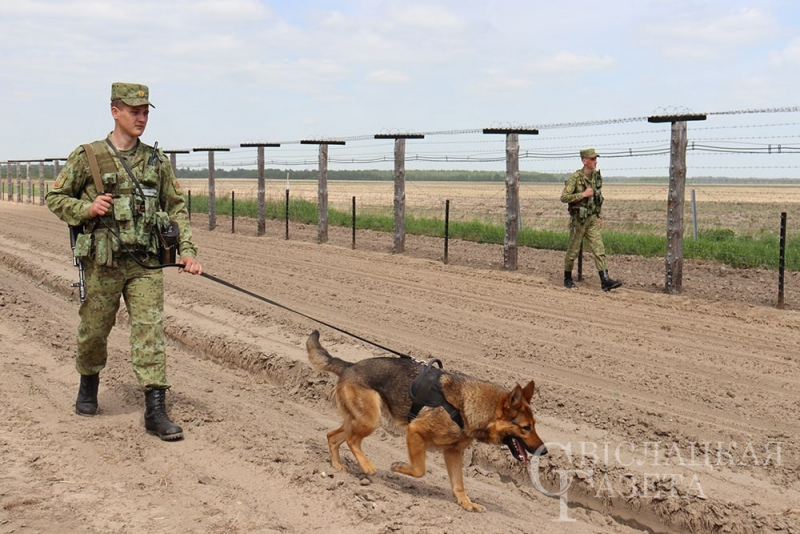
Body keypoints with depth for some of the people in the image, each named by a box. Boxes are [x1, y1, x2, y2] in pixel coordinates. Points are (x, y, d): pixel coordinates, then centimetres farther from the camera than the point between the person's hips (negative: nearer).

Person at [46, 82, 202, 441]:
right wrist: (87, 209, -13)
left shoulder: (156, 161, 7)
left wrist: (187, 251, -1)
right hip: (102, 263, -1)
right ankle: (88, 385, 39)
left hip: (146, 264, 1)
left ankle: (156, 410, -5)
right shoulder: (86, 157, -1)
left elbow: (176, 208, 10)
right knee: (94, 330, 12)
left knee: (150, 331, -6)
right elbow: (55, 199, 6)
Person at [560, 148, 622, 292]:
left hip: (592, 219, 6)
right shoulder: (575, 177, -13)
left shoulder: (597, 176, 7)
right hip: (578, 219, -5)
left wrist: (599, 216, 17)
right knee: (573, 251, 5)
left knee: (599, 249, -4)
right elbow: (564, 197, -18)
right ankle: (567, 279, 21)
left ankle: (605, 281, -10)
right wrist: (583, 194, -21)